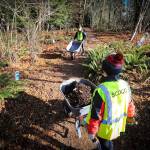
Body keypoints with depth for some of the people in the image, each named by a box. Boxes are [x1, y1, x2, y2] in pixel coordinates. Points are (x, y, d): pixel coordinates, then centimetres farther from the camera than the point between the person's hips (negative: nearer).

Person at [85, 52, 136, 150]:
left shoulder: (102, 90, -34)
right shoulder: (125, 85, -14)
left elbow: (95, 114, -26)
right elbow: (129, 104, 3)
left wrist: (91, 131, -11)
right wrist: (131, 116, 22)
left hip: (106, 127, -5)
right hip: (118, 124, 6)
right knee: (107, 141, 32)